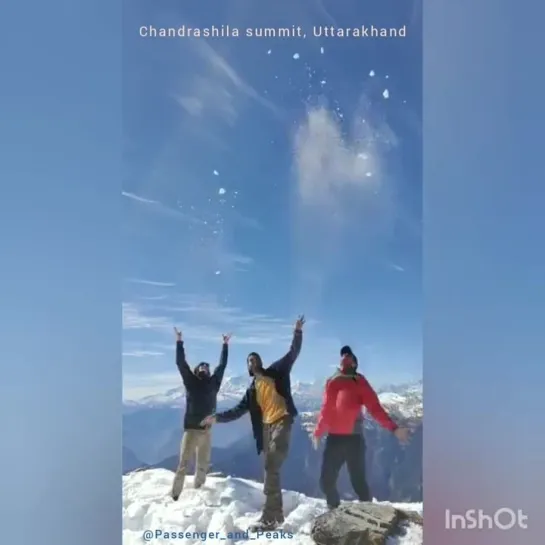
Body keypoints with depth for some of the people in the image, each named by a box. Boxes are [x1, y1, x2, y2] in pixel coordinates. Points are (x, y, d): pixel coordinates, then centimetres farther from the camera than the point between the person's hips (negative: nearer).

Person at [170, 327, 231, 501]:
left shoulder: (213, 383, 11)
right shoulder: (191, 382, 3)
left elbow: (222, 365, 16)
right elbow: (181, 363, -3)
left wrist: (225, 345, 18)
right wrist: (179, 342, -6)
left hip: (206, 430, 4)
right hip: (191, 429, -4)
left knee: (202, 466, 9)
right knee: (183, 465, -4)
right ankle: (174, 495, 2)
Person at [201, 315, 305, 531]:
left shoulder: (276, 372, 11)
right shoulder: (252, 390, 22)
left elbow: (293, 353, 4)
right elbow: (237, 411, 20)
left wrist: (297, 333, -9)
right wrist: (217, 417, 9)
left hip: (282, 422, -6)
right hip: (265, 427, 6)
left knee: (271, 468, -17)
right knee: (271, 471, 8)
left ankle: (269, 518, -16)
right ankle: (277, 514, 19)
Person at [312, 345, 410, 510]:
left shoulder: (359, 382, -1)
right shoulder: (332, 382, 9)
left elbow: (375, 408, -8)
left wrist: (393, 428, -18)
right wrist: (317, 433, 18)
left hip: (353, 438, -4)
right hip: (334, 438, 4)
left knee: (358, 481, -6)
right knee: (326, 481, 9)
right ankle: (334, 510, 31)